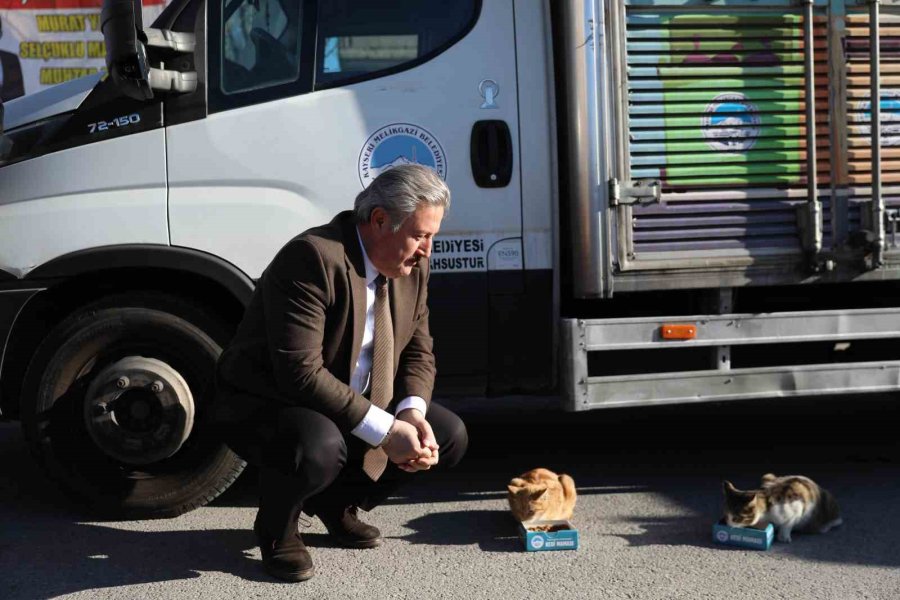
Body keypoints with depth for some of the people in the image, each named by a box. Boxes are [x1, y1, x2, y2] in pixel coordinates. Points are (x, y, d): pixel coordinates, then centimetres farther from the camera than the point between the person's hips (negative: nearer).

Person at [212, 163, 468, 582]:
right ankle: (276, 528, -3)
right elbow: (300, 373, -33)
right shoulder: (313, 258, -28)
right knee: (319, 448, -39)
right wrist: (385, 431, -32)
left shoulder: (412, 267, -2)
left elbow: (418, 352, 4)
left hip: (357, 406, 8)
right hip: (264, 402, -7)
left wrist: (411, 412, -17)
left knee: (449, 437, -3)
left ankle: (335, 503, 16)